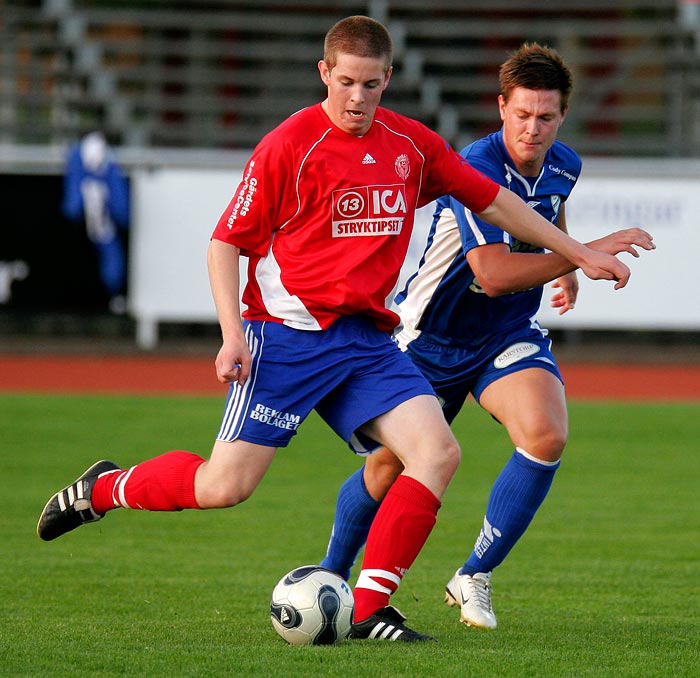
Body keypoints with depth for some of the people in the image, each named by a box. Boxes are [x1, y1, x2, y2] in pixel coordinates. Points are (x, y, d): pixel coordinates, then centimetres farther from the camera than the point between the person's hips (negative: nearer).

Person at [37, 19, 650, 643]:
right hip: (286, 337, -5)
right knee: (225, 486, -11)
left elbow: (492, 200, 19)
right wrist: (233, 333, -18)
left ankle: (369, 609, -10)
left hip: (366, 341, 5)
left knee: (438, 452, -15)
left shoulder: (412, 146, 7)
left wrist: (579, 253, 20)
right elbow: (226, 242, -6)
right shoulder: (288, 145, -9)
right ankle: (104, 489, 17)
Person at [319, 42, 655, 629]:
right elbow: (494, 273, -40)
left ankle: (475, 576, -7)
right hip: (432, 337, -4)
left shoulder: (563, 167, -5)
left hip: (509, 335, 4)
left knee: (547, 436, -23)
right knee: (391, 463, 7)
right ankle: (332, 575, 36)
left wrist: (566, 269, 13)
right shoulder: (476, 169, -28)